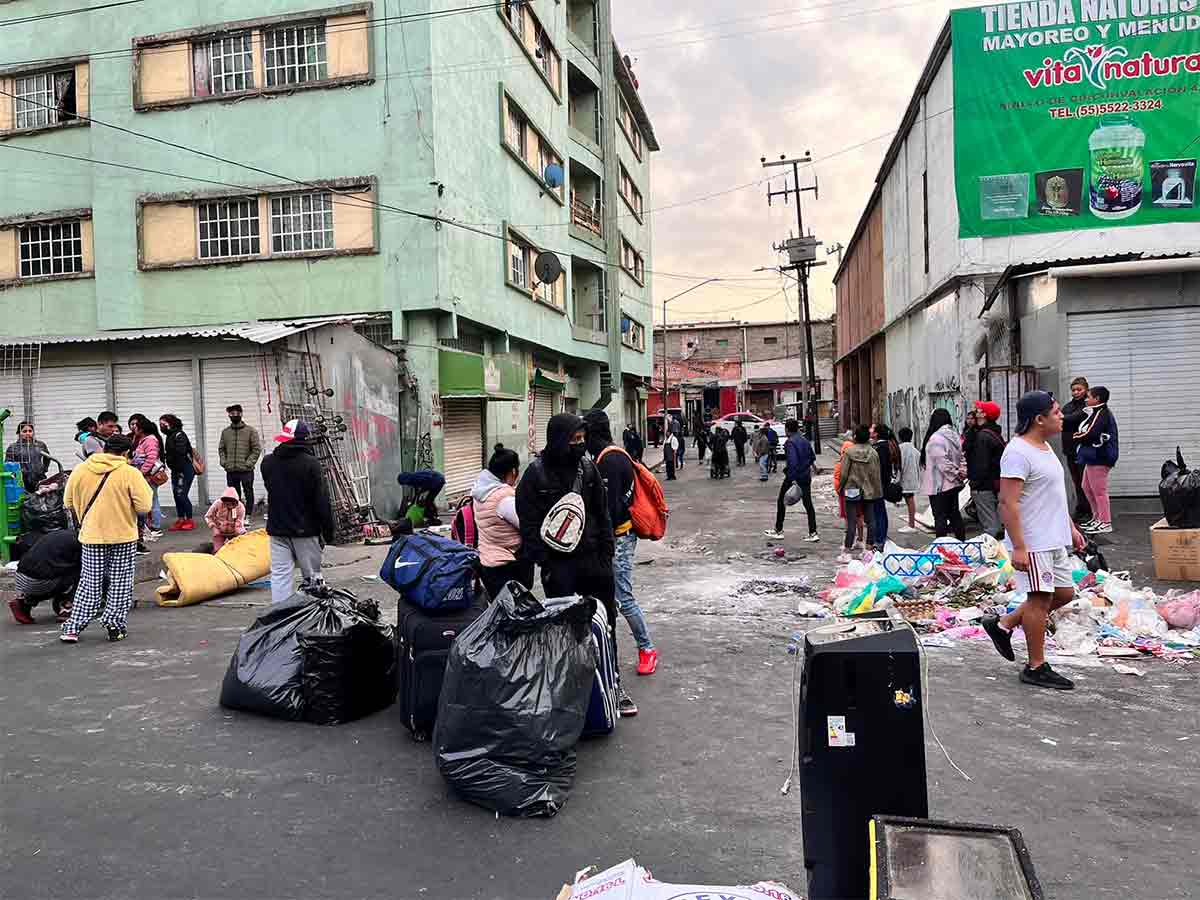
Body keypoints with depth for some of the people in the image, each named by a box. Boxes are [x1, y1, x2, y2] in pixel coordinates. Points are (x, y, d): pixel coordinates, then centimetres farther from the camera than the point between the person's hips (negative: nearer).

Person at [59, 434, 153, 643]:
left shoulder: (80, 470, -1)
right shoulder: (130, 473, -12)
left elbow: (68, 503, 8)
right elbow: (144, 507, -14)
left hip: (91, 535, 3)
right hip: (123, 536, -3)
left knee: (89, 583, 12)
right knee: (120, 583, 9)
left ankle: (72, 628, 13)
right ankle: (115, 626, 11)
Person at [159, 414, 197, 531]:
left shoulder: (179, 435, -12)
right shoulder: (168, 437, 15)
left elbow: (180, 453, -19)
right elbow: (166, 454, 15)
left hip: (185, 469, -9)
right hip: (175, 470, 9)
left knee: (181, 494, -8)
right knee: (176, 495, 9)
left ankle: (189, 520, 0)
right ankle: (180, 520, 16)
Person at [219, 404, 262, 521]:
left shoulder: (251, 431, -1)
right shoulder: (225, 432, 11)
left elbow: (257, 449, -4)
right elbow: (221, 449, 18)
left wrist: (248, 463, -12)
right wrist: (224, 462, 3)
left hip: (246, 470, -4)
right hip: (230, 471, 4)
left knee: (248, 493, 1)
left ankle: (248, 516, 7)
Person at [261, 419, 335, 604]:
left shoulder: (267, 462, 2)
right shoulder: (310, 463, -14)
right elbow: (321, 501, -13)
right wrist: (328, 531, -6)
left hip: (277, 528, 4)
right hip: (305, 530, -4)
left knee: (279, 575, 6)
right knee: (311, 577, 7)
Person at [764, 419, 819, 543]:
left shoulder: (790, 442, -17)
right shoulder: (804, 440, 7)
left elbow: (792, 462, -28)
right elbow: (812, 455, 23)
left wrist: (793, 480, -31)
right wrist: (812, 464, 45)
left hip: (793, 476, -7)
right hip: (806, 476, 7)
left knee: (781, 502, 9)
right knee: (808, 504, 8)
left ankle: (778, 531, 14)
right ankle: (813, 533, 5)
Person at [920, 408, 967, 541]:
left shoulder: (935, 438, -18)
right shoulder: (954, 435, 10)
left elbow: (943, 462, -22)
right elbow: (961, 458, 12)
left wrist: (956, 473, -10)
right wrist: (962, 472, 0)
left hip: (939, 485, -9)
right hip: (954, 484, 9)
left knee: (940, 517, -3)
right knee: (954, 514, 18)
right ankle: (962, 542, 24)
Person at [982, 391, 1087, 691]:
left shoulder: (1044, 447, 13)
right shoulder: (1018, 452, -19)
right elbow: (1008, 503, -24)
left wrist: (1071, 528, 24)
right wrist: (1018, 547, -26)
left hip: (1053, 539, 10)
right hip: (1033, 542, -10)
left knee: (1064, 593, 15)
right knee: (1040, 598, -2)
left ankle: (1003, 624, 24)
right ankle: (1036, 667, 11)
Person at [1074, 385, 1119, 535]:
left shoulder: (1101, 414, -16)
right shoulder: (1098, 413, 16)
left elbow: (1091, 434, -23)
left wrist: (1077, 437, -6)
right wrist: (1081, 435, -3)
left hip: (1099, 458, -11)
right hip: (1093, 457, 11)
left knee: (1099, 490, -4)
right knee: (1087, 487, 18)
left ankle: (1105, 523, 3)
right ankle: (1098, 517, 28)